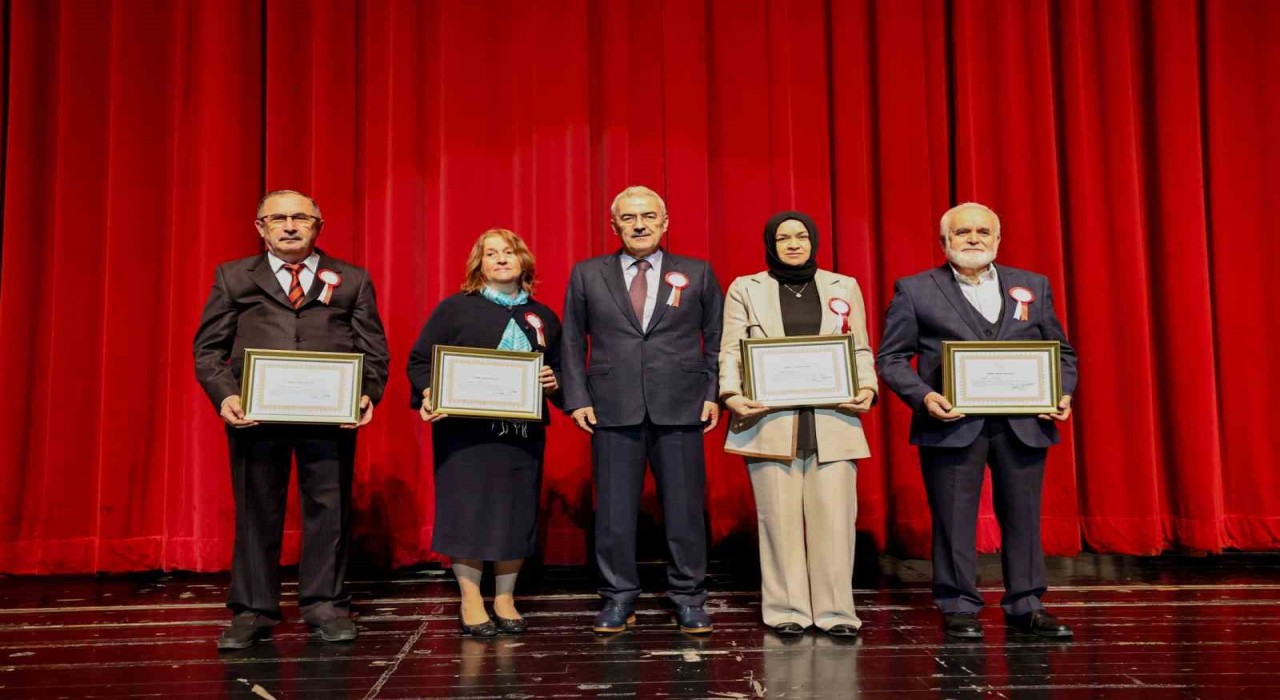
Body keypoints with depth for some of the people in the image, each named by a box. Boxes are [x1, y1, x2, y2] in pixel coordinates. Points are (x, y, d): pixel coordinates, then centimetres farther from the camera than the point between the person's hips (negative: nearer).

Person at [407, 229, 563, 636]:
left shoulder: (543, 317, 14)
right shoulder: (455, 309, 3)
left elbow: (560, 370, 19)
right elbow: (420, 360, 1)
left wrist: (553, 383, -3)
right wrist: (428, 394, -17)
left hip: (523, 432, 3)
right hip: (465, 430, -3)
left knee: (516, 514, 5)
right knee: (468, 511, -3)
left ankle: (505, 600, 19)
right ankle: (470, 602, 9)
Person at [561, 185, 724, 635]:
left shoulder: (698, 274, 9)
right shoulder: (587, 275, 10)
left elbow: (717, 340, 10)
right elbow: (572, 342, 10)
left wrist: (714, 393, 0)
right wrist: (578, 398, 1)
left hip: (681, 410, 0)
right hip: (613, 410, 0)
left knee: (685, 508, 4)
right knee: (614, 510, 4)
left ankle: (688, 599, 16)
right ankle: (618, 600, 17)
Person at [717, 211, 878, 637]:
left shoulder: (844, 288, 16)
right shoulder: (746, 289, 11)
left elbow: (861, 349, 14)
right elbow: (731, 351, 4)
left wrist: (867, 387, -4)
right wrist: (731, 394, -13)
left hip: (832, 421, 1)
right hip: (771, 420, -1)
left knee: (834, 517, -4)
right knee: (780, 517, -1)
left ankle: (835, 611, 5)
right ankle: (786, 611, 7)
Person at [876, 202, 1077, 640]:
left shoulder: (1033, 286, 14)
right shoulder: (915, 291, 4)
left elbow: (1060, 350, 17)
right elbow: (891, 358, 1)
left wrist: (1063, 392, -1)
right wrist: (923, 396, -15)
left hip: (1023, 424, 3)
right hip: (952, 423, -3)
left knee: (1023, 517, 8)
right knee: (954, 520, 2)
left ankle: (1025, 606, 20)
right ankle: (958, 608, 13)